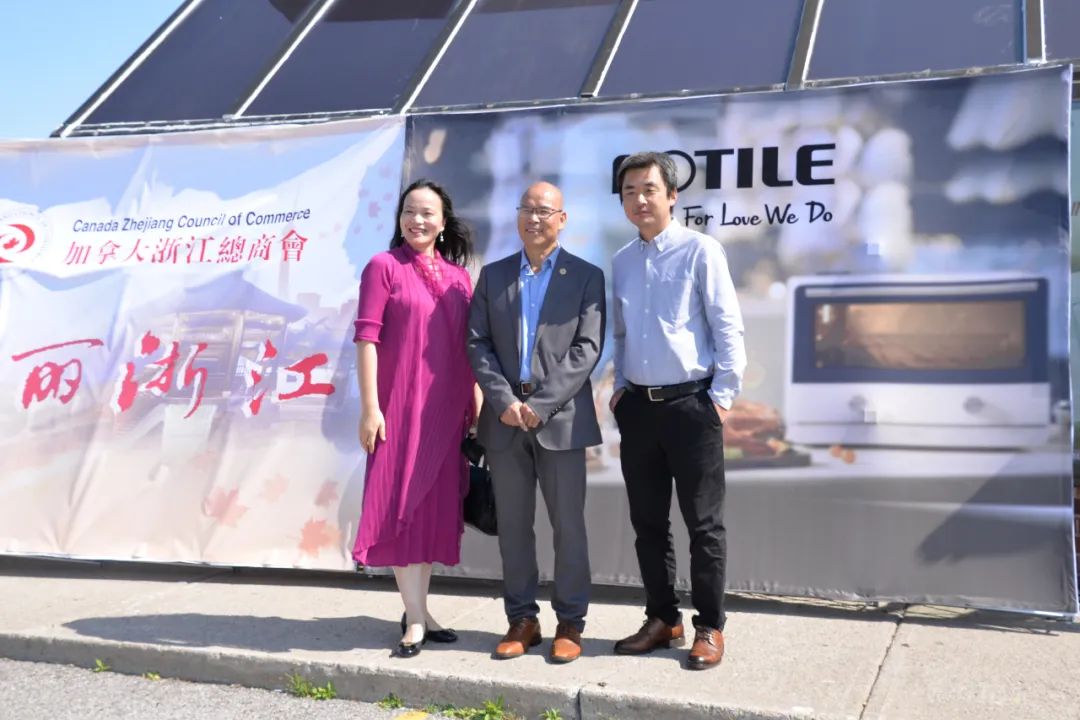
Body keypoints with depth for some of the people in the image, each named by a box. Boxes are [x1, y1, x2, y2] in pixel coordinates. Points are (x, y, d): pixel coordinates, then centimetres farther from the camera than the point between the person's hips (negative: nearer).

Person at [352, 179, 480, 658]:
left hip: (448, 407, 5)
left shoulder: (458, 276, 11)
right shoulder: (384, 267, -2)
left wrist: (476, 404, 7)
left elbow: (470, 345, 12)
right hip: (400, 404, -5)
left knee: (436, 505, 10)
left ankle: (417, 608, 23)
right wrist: (370, 407, -14)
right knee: (402, 504, -2)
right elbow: (367, 337, -8)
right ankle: (417, 618, 4)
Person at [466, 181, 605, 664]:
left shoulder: (586, 276, 4)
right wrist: (504, 401, -10)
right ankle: (522, 619, 18)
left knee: (568, 525, 2)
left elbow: (587, 349, -5)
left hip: (561, 419, -3)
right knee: (512, 524, 8)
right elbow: (477, 343, 5)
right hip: (505, 418, 3)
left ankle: (570, 622, 13)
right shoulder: (493, 275, 12)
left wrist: (541, 405, -13)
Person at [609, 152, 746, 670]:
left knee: (704, 523, 1)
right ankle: (661, 619, 24)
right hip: (638, 406, 6)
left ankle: (709, 628, 13)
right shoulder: (622, 261, 11)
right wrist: (620, 386, 10)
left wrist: (723, 395, -11)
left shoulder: (700, 251, -5)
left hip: (691, 403, -5)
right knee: (648, 522, 11)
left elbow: (728, 328, -8)